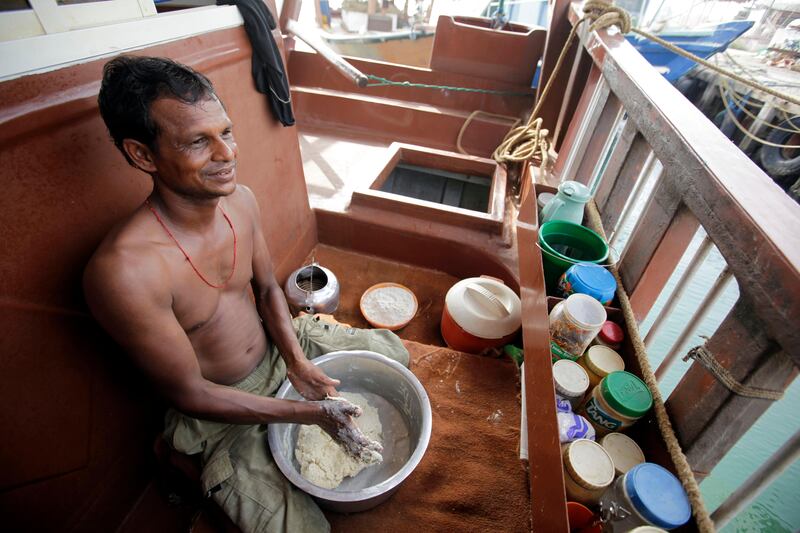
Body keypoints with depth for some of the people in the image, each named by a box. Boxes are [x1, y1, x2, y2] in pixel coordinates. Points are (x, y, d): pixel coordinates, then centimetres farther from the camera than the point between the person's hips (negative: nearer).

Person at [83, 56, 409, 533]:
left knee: (392, 350, 9)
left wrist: (297, 363, -13)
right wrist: (314, 413, -21)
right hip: (221, 407, -5)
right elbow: (190, 395, -23)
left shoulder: (241, 200, -13)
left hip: (279, 346, 6)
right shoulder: (122, 271, -32)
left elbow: (267, 288, 0)